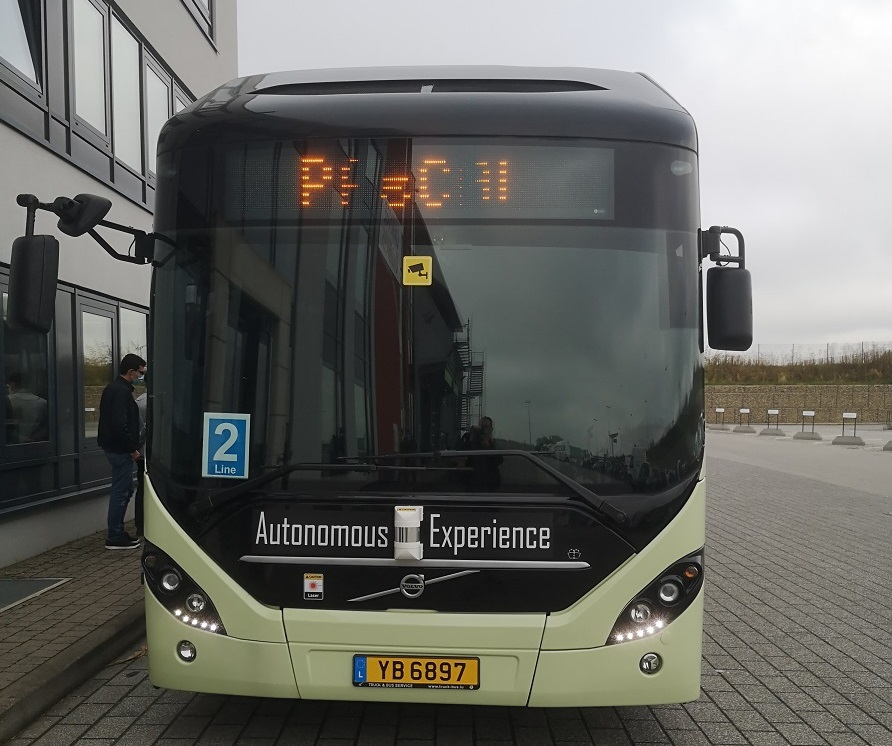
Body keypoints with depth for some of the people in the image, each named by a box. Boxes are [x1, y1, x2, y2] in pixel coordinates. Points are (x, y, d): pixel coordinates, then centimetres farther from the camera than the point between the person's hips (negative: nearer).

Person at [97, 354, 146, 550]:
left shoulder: (112, 388, 14)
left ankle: (117, 532, 24)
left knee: (123, 489, 17)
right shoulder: (121, 391, -18)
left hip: (113, 446, 10)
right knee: (121, 491, -3)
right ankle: (115, 537, 4)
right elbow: (120, 425, -26)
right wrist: (132, 448, -17)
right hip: (120, 449, -10)